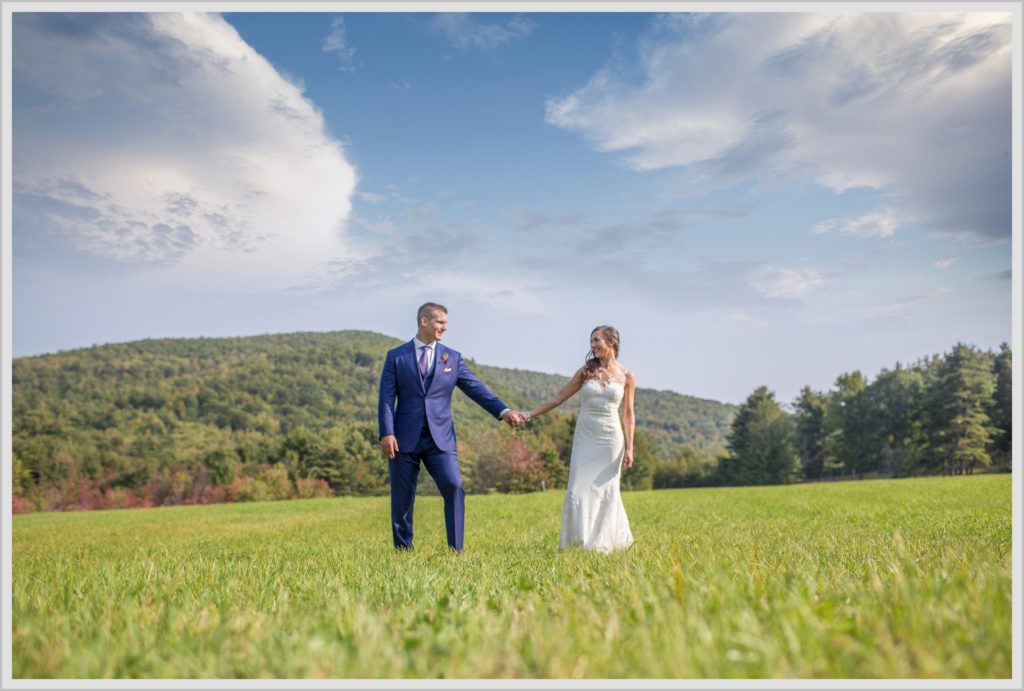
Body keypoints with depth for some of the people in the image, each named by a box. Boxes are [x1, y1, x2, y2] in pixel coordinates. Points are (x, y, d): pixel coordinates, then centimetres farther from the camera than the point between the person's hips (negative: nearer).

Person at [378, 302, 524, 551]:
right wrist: (387, 433, -13)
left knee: (453, 487, -14)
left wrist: (504, 411, -9)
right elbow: (386, 398, -1)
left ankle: (455, 549, -4)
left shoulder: (452, 358, 11)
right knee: (402, 499, 4)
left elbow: (476, 389, 4)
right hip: (404, 439, -1)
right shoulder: (396, 356, 6)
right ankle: (403, 551, 17)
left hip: (440, 439, 1)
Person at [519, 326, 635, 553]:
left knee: (605, 491, 3)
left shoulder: (626, 376, 2)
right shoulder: (586, 371, 4)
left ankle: (603, 543, 17)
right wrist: (529, 415, -2)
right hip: (584, 438, 1)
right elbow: (559, 398, 5)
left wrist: (629, 448, -2)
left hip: (611, 438, -1)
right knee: (579, 490, -2)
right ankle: (578, 542, 10)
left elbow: (628, 415, 5)